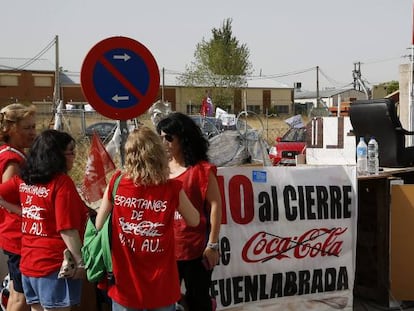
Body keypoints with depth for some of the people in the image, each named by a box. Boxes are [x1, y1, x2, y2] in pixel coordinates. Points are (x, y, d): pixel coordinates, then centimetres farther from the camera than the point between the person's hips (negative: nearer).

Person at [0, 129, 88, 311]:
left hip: (28, 262, 7)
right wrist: (79, 261, -12)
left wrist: (23, 212, 12)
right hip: (55, 264, -7)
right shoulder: (62, 182, -16)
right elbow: (67, 229, -18)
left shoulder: (23, 180, 3)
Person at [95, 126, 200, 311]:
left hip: (125, 285, 1)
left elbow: (99, 225, 1)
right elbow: (194, 221, 5)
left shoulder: (116, 183, -9)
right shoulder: (172, 189, -12)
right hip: (161, 288, -1)